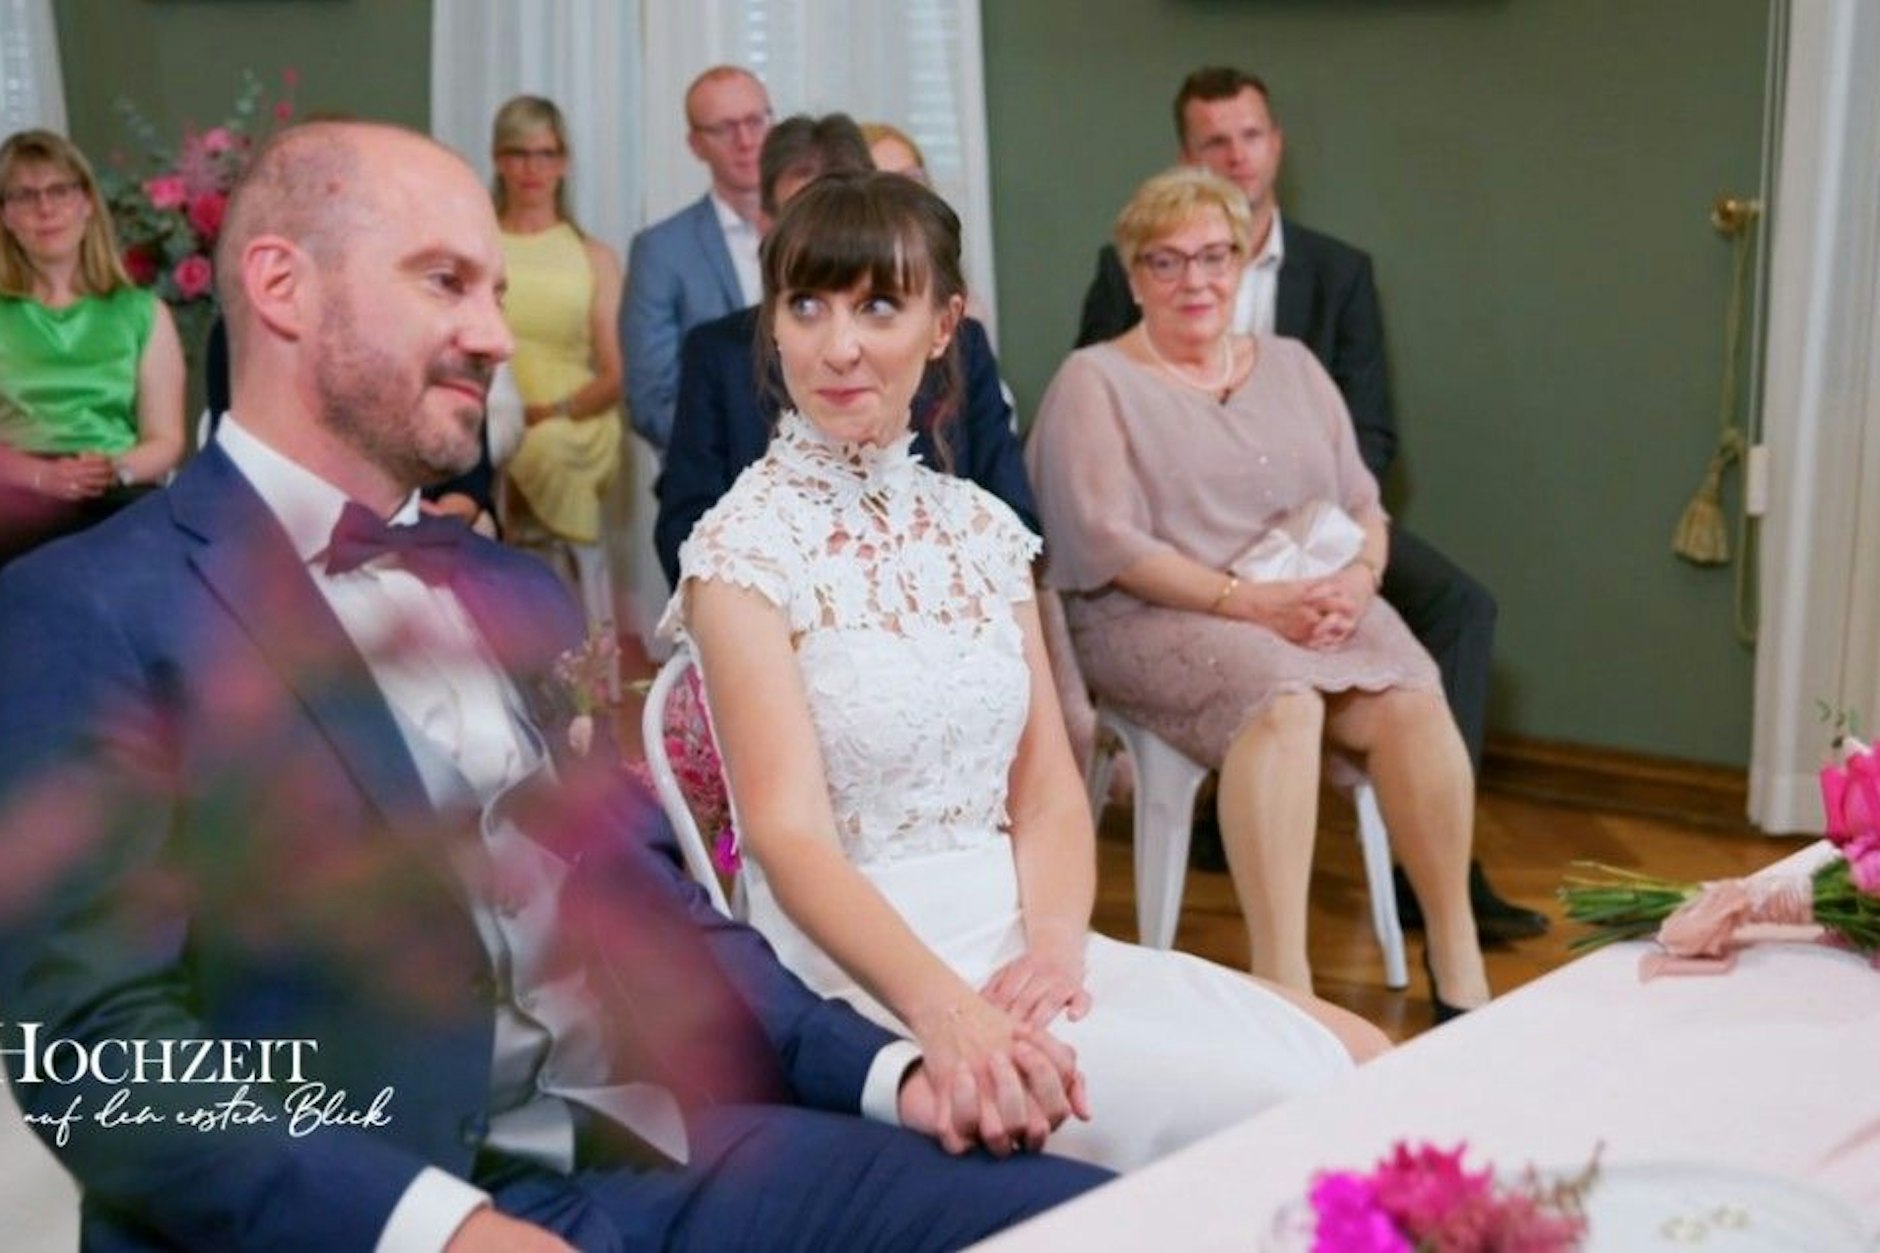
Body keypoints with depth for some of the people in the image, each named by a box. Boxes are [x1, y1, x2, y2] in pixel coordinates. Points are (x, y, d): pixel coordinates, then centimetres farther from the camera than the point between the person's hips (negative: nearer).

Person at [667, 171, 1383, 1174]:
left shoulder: (982, 528, 10)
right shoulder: (743, 548, -8)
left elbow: (1046, 791, 7)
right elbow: (788, 834, -18)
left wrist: (1057, 940, -14)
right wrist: (943, 1008, -34)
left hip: (1016, 938, 6)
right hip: (858, 972, -6)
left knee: (1359, 1056, -7)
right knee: (1248, 1104, -21)